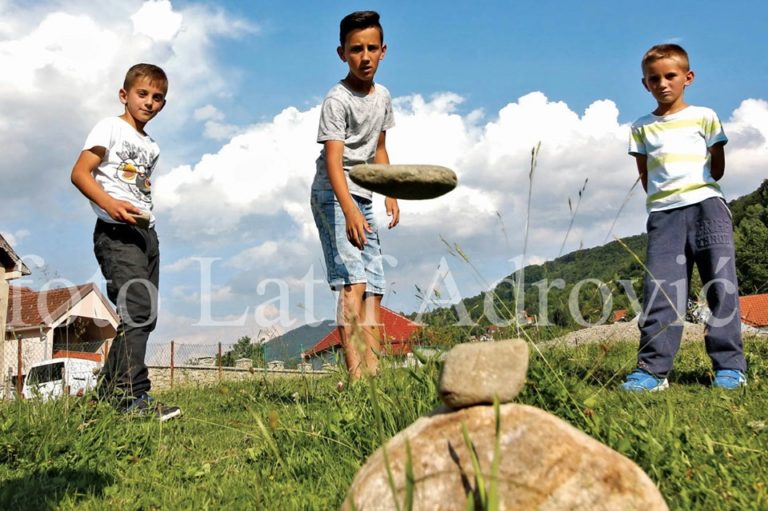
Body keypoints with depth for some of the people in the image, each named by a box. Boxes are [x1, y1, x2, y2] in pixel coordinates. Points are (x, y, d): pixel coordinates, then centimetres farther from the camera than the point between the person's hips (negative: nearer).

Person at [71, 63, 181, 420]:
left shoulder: (151, 147, 24)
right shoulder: (110, 127, 2)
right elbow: (79, 173, -7)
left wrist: (144, 211, 8)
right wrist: (110, 204, -22)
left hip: (146, 231, 8)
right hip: (116, 231, -8)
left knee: (145, 316, 6)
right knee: (138, 308, -20)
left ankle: (109, 388, 16)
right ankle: (132, 396, -22)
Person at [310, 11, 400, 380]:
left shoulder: (382, 96, 11)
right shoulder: (337, 100, -14)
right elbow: (333, 159, -26)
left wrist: (389, 193, 14)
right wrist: (349, 210, -39)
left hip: (363, 198, 9)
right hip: (333, 196, -8)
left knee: (375, 288, 4)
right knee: (353, 282, -20)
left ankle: (374, 373, 6)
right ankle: (356, 375, -24)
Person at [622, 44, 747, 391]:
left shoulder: (703, 117, 11)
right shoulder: (642, 128, 15)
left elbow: (717, 167, 11)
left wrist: (690, 189, 7)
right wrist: (662, 196, 6)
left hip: (706, 205, -1)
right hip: (663, 213, 1)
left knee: (721, 283, -6)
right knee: (660, 290, -7)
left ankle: (729, 365, -1)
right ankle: (653, 369, -7)